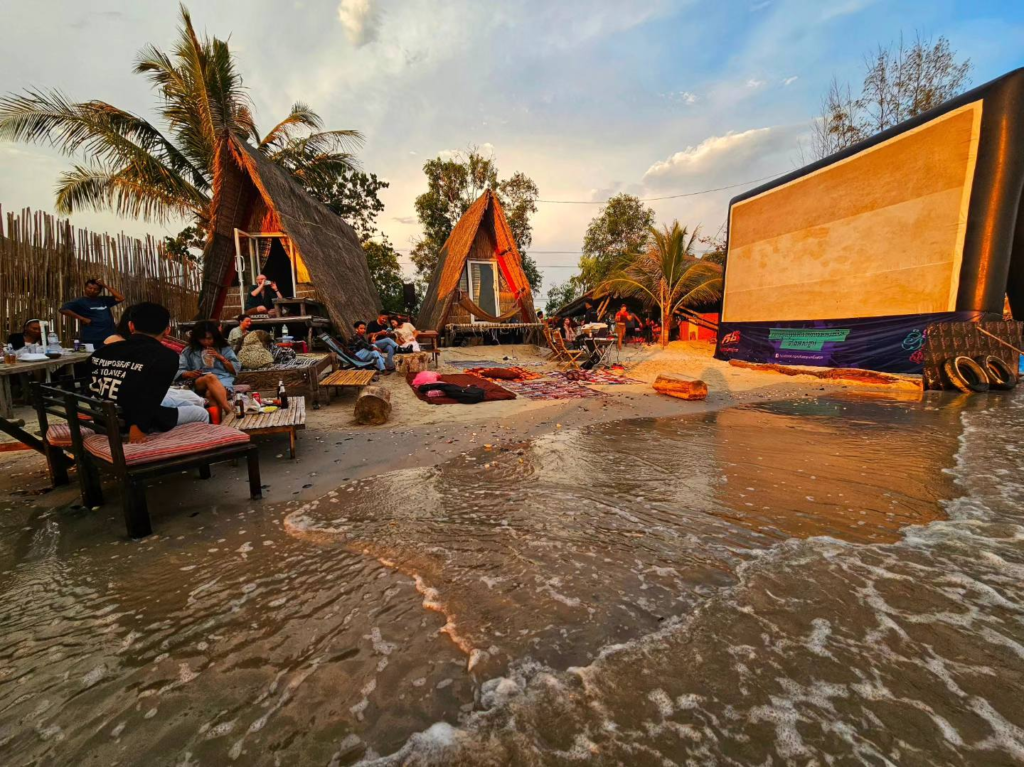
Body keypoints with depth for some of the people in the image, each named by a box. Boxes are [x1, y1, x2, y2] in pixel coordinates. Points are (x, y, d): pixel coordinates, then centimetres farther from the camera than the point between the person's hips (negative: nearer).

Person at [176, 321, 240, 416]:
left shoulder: (225, 349, 17)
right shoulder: (189, 351, 18)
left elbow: (235, 370, 9)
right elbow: (178, 371, 11)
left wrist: (221, 357, -1)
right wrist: (189, 374, -11)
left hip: (223, 382, 0)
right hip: (199, 383, 0)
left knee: (211, 393, -37)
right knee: (210, 377, -38)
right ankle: (229, 411, -53)